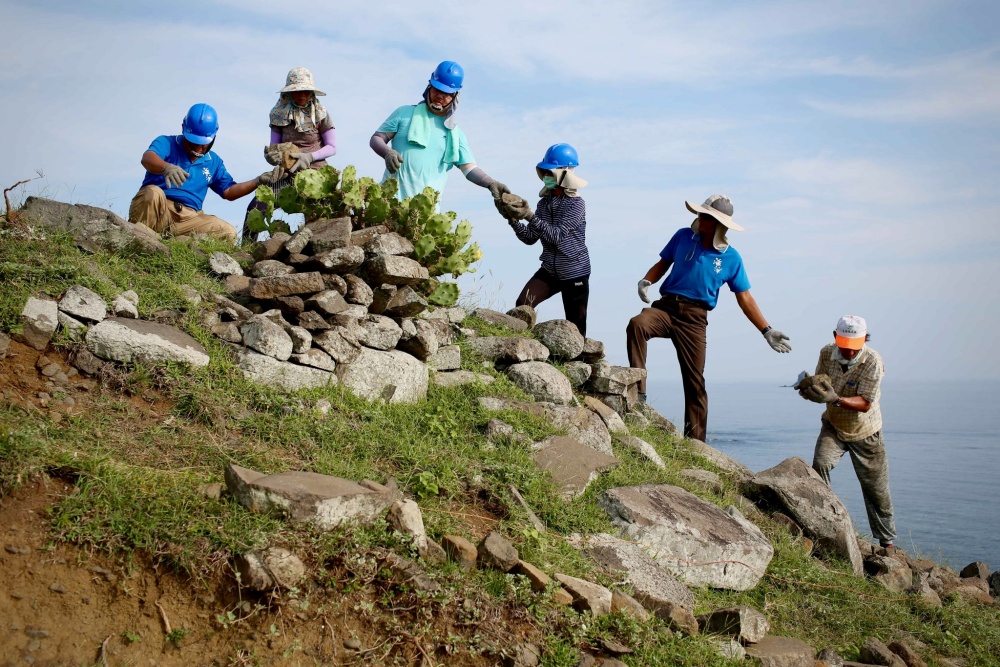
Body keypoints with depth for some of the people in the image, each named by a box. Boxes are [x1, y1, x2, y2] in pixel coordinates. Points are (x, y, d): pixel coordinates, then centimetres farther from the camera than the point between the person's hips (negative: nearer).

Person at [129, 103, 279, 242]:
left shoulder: (214, 162, 21)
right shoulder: (167, 143, 4)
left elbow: (229, 192, 24)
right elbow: (147, 158, -18)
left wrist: (258, 181, 11)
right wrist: (166, 167, -41)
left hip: (189, 218, 5)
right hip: (157, 208, -4)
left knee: (228, 232, -16)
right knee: (153, 193, -37)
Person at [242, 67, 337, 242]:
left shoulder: (320, 113, 0)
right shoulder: (279, 113, 5)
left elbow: (332, 147, -1)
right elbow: (274, 147, 9)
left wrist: (309, 157, -18)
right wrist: (277, 161, -14)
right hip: (287, 174, 2)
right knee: (255, 207, -16)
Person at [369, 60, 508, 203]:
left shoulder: (455, 133, 14)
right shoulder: (405, 113, 11)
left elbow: (469, 168, 6)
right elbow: (376, 139, 12)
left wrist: (491, 183, -14)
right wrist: (387, 152, -12)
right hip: (393, 196, -1)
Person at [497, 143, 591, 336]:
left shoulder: (576, 203, -14)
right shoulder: (544, 202, 3)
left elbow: (556, 235, -25)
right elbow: (530, 238, 0)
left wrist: (530, 216, -32)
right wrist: (512, 219, -15)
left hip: (574, 274, -5)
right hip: (549, 271, 5)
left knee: (575, 328, 2)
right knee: (521, 306, -15)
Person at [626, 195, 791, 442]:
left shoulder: (731, 258, 1)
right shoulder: (683, 236, 4)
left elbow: (745, 298, 7)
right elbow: (663, 263, 15)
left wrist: (767, 331, 2)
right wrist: (646, 281, -6)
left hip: (695, 317, -1)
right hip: (666, 307, 1)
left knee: (695, 381, 0)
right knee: (636, 324, -32)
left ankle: (695, 441, 12)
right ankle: (638, 393, -30)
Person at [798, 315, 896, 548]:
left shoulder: (873, 362, -25)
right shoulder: (826, 353, -12)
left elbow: (865, 404, -27)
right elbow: (820, 386, -2)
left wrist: (835, 399, -43)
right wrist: (808, 390, -26)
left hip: (865, 432, -2)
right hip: (833, 426, 2)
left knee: (876, 490, 7)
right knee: (820, 464, -24)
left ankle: (887, 541, 27)